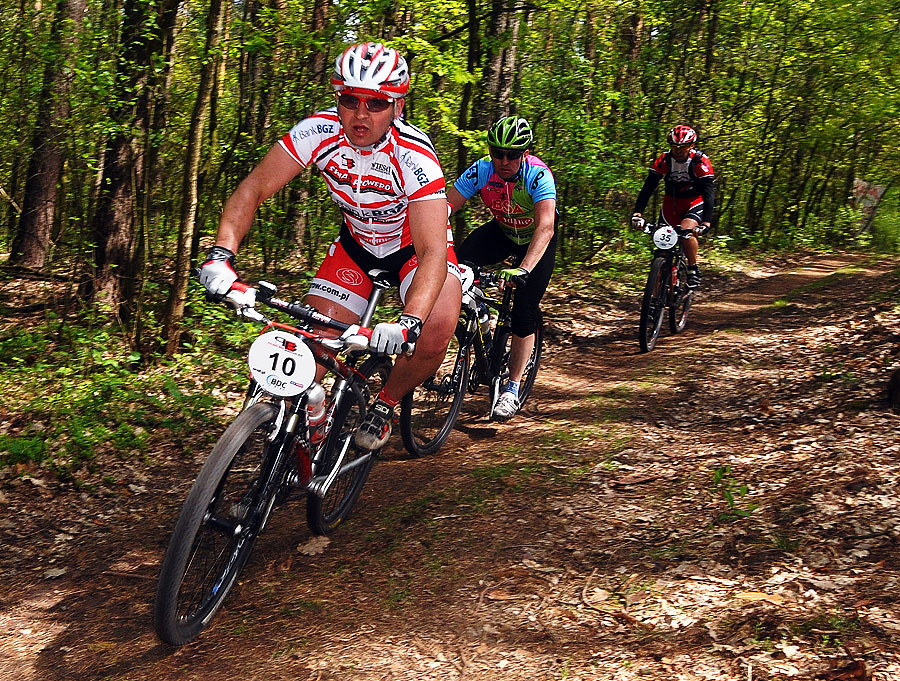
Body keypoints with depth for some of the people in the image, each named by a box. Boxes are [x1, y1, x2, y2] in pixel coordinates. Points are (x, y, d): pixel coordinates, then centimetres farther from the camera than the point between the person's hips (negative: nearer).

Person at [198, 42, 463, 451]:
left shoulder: (413, 155, -33)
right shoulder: (320, 131, -23)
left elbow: (432, 251, -39)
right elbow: (254, 188, -22)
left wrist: (409, 322, -55)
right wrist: (221, 254, -38)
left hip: (414, 244, -3)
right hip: (357, 242, 3)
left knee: (436, 330, -27)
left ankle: (384, 406, 1)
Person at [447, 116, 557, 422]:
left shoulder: (538, 175, -32)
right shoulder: (481, 170, -23)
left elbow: (546, 227, -45)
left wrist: (523, 270, -58)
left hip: (536, 241, -3)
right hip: (501, 232, 3)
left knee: (524, 314, -11)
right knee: (457, 263, -25)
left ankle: (512, 389, 5)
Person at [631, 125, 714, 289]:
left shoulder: (700, 161, -23)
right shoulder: (664, 160, -16)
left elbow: (708, 192, -27)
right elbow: (648, 188, -19)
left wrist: (706, 221, -40)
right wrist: (637, 213, -31)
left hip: (695, 202, -3)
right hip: (672, 202, 3)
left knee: (687, 232, -28)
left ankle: (694, 270, -8)